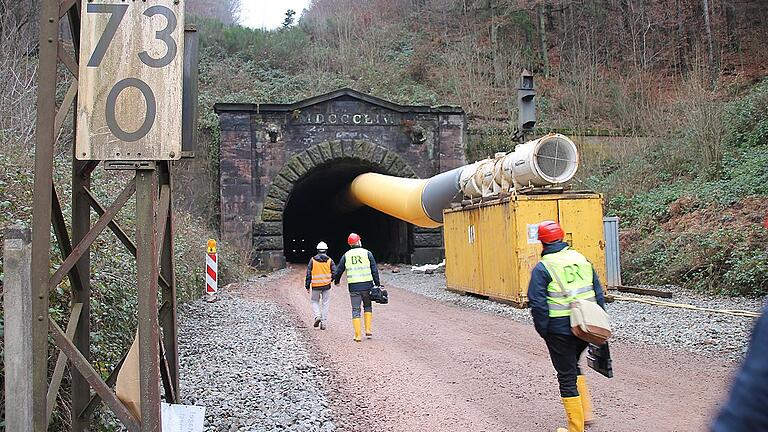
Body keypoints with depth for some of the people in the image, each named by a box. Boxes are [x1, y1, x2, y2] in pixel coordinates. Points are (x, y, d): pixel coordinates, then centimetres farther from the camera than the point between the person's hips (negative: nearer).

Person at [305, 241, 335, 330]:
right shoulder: (329, 260, 1)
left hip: (316, 286, -1)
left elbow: (308, 274, -2)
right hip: (326, 286, 1)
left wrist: (307, 286, 4)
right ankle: (323, 323, 5)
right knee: (325, 304, 8)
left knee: (315, 301, 17)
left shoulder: (313, 260, -1)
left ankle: (317, 316, -5)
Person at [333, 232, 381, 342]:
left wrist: (336, 281, 31)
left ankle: (357, 335, 2)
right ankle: (368, 330, 11)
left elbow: (338, 271, 13)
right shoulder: (367, 253, 2)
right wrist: (377, 284, 4)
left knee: (356, 310, 5)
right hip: (367, 285, 0)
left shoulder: (346, 255, 6)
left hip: (353, 287, 0)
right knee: (367, 307, 18)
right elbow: (374, 270, -1)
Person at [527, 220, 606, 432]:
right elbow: (599, 294, 10)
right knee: (573, 365, 28)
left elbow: (538, 305, -14)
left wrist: (543, 331, -3)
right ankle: (586, 412, 28)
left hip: (560, 330, -5)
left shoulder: (542, 268, -10)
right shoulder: (582, 259, 6)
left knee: (567, 376, 7)